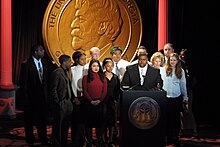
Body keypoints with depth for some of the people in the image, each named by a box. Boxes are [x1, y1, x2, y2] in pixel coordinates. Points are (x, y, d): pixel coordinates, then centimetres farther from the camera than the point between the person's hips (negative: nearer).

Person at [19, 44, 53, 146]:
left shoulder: (46, 63, 3)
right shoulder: (26, 64, -12)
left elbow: (49, 77, 7)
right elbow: (23, 82, -11)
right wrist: (25, 97, -13)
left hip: (43, 95, 4)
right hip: (31, 96, -4)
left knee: (42, 119, 12)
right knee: (30, 120, 9)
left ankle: (43, 140, 23)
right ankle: (30, 140, 23)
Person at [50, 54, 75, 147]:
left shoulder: (66, 72, 14)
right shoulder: (57, 73, -12)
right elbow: (53, 89, -15)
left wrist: (72, 98, 7)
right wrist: (58, 103, -16)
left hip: (68, 104, 9)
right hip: (60, 105, -9)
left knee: (65, 126, 15)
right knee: (58, 127, 1)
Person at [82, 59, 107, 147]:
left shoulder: (103, 78, 10)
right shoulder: (86, 77, 4)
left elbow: (105, 91, 4)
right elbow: (84, 91, -2)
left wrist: (100, 100, -10)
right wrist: (91, 101, -12)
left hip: (100, 103, 2)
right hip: (89, 104, -1)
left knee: (100, 123, 3)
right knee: (89, 123, 2)